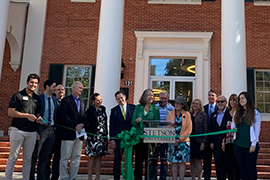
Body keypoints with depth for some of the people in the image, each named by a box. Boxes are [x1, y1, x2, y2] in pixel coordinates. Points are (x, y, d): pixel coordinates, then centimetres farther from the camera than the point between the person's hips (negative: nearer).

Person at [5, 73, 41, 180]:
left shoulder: (37, 98, 15)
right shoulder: (18, 96, 1)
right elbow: (10, 112, -5)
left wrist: (38, 118, 1)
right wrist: (27, 115, -11)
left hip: (32, 132, 4)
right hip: (18, 130, -4)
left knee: (28, 159, 8)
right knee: (13, 158, 0)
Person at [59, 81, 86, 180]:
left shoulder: (82, 101, 19)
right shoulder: (66, 100, -1)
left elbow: (84, 116, 14)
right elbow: (64, 117, -10)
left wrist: (82, 124, -7)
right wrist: (75, 126, -14)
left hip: (79, 133, 6)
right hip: (69, 133, -6)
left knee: (76, 158, 7)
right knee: (65, 157, -1)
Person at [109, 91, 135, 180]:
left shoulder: (133, 107, 4)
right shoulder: (114, 110, 6)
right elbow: (112, 126, 5)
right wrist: (112, 139, -3)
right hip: (119, 138, 0)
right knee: (117, 160, 4)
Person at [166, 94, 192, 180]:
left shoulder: (187, 114, 1)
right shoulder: (170, 113, 8)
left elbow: (189, 129, -4)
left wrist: (180, 139, -11)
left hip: (183, 141, -2)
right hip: (172, 141, 2)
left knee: (182, 162, 0)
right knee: (174, 162, 3)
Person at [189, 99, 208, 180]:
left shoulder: (203, 115, -1)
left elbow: (206, 130, -4)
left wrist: (203, 142, -11)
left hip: (198, 141, -4)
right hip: (190, 140, 4)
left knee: (197, 160, -4)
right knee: (191, 161, 8)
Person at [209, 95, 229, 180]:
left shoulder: (230, 113, -3)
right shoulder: (213, 115, 13)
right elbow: (211, 129, 14)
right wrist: (211, 142, 6)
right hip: (217, 144, 5)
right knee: (218, 166, 9)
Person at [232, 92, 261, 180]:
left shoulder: (255, 113, -2)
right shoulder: (237, 113, 12)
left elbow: (257, 129, -4)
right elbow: (233, 125, 16)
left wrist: (253, 144, -9)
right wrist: (233, 128, -8)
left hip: (249, 145, -4)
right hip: (238, 144, 5)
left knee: (251, 168, 2)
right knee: (242, 167, 9)